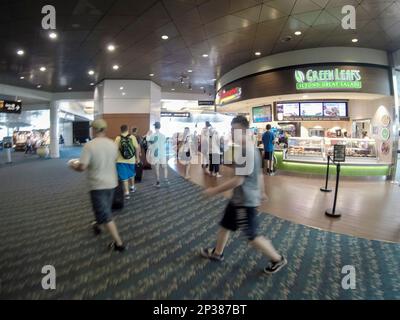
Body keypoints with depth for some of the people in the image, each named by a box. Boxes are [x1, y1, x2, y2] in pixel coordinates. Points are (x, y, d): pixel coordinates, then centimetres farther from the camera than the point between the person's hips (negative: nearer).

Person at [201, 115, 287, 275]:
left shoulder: (246, 152, -25)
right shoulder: (252, 149, 7)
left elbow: (238, 180, -27)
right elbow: (259, 173, 17)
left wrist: (214, 191, -20)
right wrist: (261, 192, 28)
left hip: (245, 201, -10)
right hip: (239, 199, 10)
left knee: (252, 236, 6)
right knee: (225, 225, 21)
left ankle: (278, 260, 26)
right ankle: (217, 253, 42)